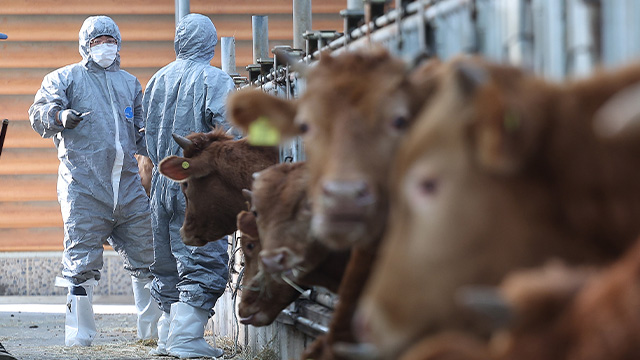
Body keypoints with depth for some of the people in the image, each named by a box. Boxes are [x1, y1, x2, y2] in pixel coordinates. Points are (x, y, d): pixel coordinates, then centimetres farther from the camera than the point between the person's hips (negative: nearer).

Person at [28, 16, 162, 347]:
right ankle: (78, 334, 0)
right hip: (83, 186, -4)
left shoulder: (130, 83, 23)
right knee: (82, 263, -7)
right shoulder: (65, 78, 9)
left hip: (127, 184, 4)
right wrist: (59, 115, -24)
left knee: (146, 256, 5)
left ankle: (153, 328, 17)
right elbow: (39, 113, -4)